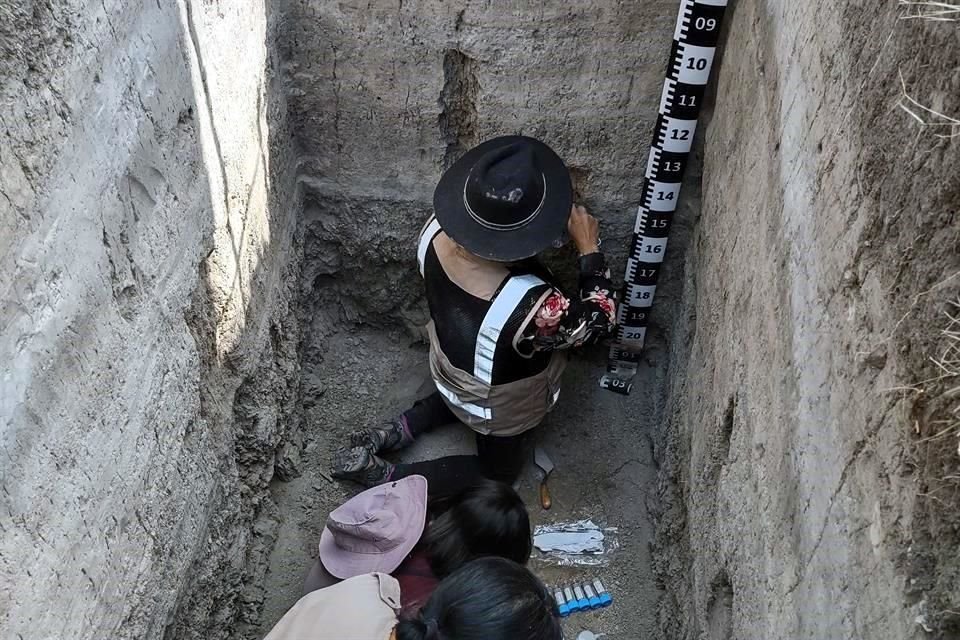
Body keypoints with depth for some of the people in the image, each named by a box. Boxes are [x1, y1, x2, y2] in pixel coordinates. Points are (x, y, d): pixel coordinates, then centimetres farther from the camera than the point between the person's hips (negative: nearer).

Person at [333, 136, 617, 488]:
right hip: (500, 405, -5)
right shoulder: (529, 306, -45)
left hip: (449, 371, 6)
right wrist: (589, 248, -20)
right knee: (498, 470, 26)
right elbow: (597, 321, -25)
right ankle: (386, 476, 15)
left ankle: (400, 429, 26)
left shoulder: (437, 230, -29)